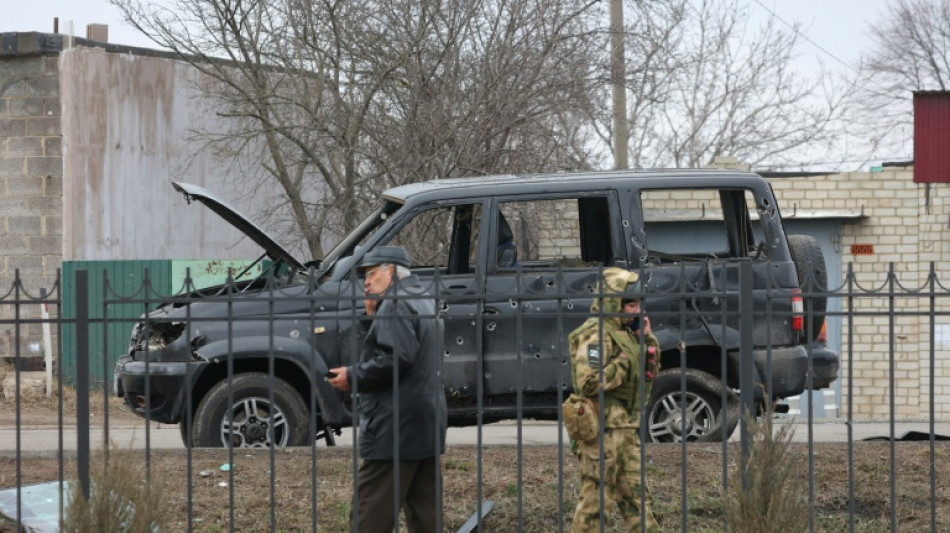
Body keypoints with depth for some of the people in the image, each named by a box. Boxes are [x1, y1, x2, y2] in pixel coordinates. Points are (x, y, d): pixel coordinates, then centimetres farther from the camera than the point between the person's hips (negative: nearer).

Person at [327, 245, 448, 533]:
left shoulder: (396, 304, -11)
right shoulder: (425, 303, 21)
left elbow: (397, 358, -23)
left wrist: (353, 376, -12)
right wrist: (374, 313, 13)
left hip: (396, 425, -10)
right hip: (428, 424, 10)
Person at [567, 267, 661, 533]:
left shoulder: (625, 332, 15)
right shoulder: (596, 335, -14)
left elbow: (649, 374, 21)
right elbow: (588, 383, -25)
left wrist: (647, 339, 7)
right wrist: (623, 363, -17)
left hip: (625, 429, 10)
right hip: (603, 430, -10)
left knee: (635, 496, 12)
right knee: (596, 497, -5)